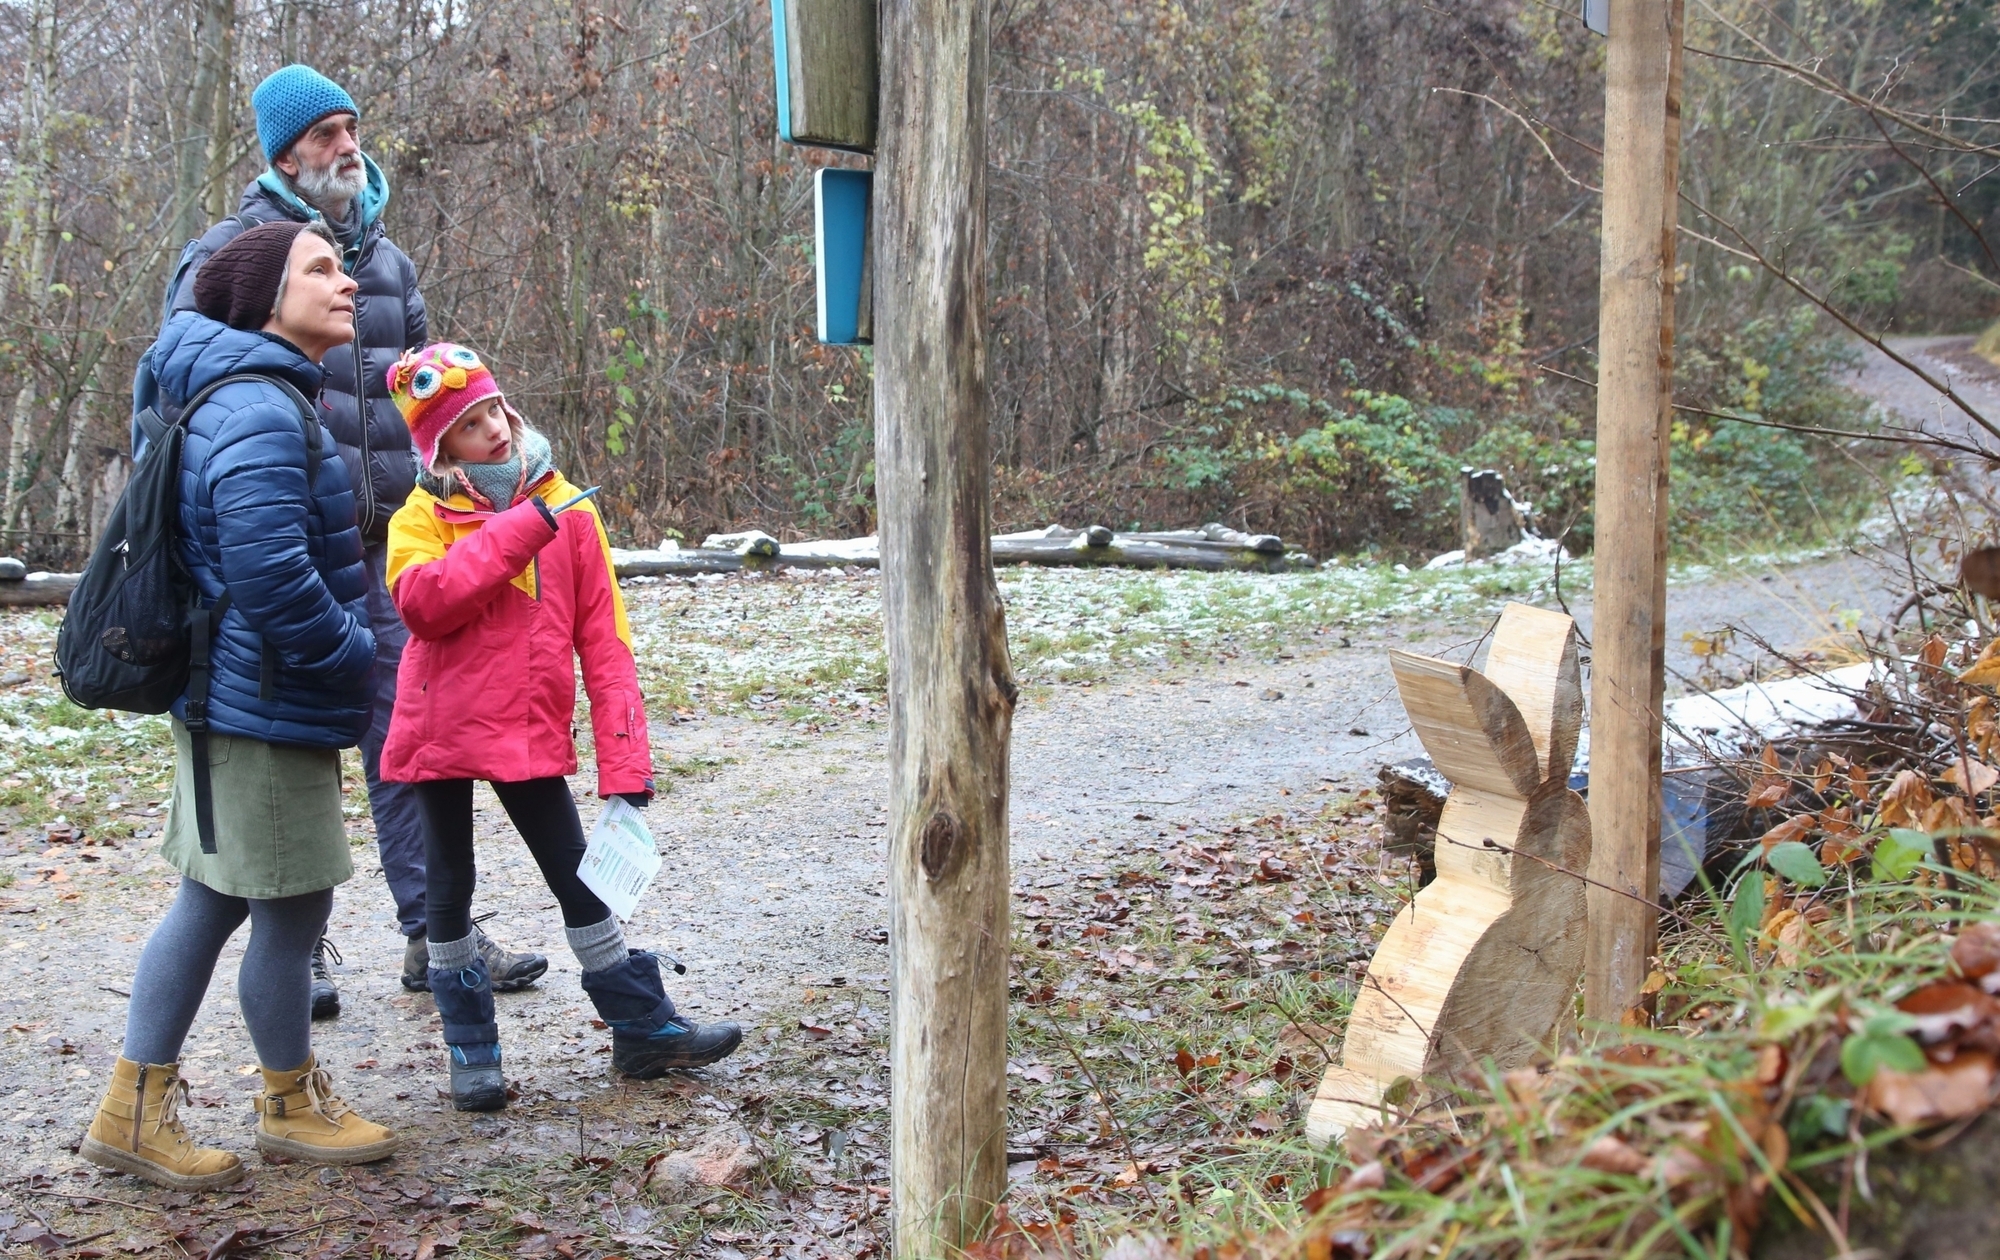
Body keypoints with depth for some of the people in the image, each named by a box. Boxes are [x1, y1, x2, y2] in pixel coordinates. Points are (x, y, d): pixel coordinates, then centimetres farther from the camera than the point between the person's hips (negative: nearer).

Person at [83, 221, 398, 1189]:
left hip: (230, 699, 11)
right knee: (292, 908, 5)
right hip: (265, 709, -11)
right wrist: (352, 656, -16)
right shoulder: (260, 411, -21)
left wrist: (344, 651, 21)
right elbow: (271, 572, -28)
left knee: (212, 900, 16)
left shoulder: (259, 398, 14)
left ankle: (135, 1109, 24)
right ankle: (293, 1107, 24)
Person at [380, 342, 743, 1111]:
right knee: (450, 889, 9)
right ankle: (470, 1050, 23)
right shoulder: (423, 518, -5)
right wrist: (522, 528, -25)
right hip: (442, 731, -1)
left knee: (578, 878, 9)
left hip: (534, 735, 1)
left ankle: (643, 1028, 20)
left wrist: (624, 763, -8)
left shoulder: (565, 508, 0)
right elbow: (422, 601, -26)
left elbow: (604, 640, -2)